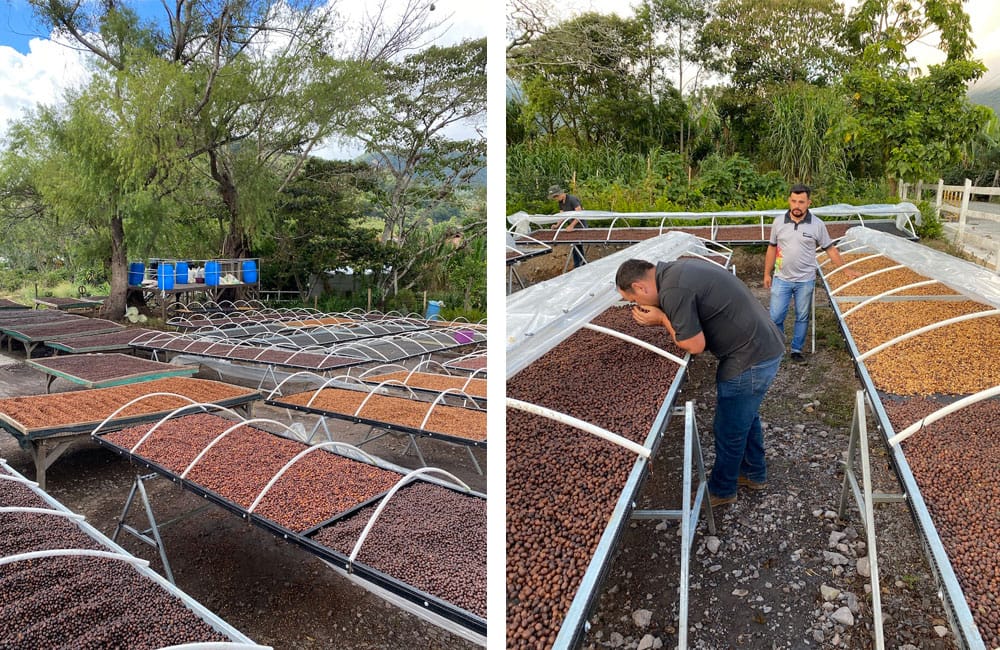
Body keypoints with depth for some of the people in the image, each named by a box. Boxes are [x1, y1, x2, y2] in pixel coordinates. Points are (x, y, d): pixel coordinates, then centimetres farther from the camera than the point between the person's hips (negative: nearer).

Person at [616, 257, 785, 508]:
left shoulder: (673, 290, -24)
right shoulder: (678, 269, 6)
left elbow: (695, 345, -18)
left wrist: (662, 319, -8)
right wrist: (665, 318, -2)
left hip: (751, 360, -10)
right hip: (766, 347, 10)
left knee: (729, 430, 9)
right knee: (746, 416, 27)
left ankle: (721, 490, 29)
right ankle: (754, 473, 47)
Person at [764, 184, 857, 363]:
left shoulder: (817, 225, -5)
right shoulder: (778, 222, -2)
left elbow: (830, 249, 3)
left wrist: (846, 270, 3)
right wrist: (767, 274, 7)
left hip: (805, 281, 0)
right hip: (781, 279, 1)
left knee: (802, 317, 9)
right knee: (776, 317, 1)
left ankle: (796, 350, 23)